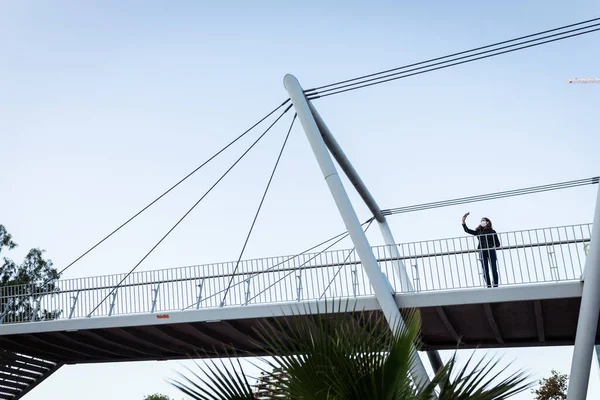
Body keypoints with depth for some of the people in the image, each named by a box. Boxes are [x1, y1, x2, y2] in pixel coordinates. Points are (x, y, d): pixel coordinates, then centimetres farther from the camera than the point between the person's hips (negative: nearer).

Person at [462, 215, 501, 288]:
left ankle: (495, 286, -4)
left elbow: (498, 243, 7)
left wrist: (494, 246, -14)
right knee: (485, 271, 0)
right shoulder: (478, 231, 13)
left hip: (491, 252, -2)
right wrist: (464, 222, 1)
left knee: (494, 270, -6)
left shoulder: (492, 232, 6)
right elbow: (467, 230, 11)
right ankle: (489, 286, 2)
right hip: (482, 252, 2)